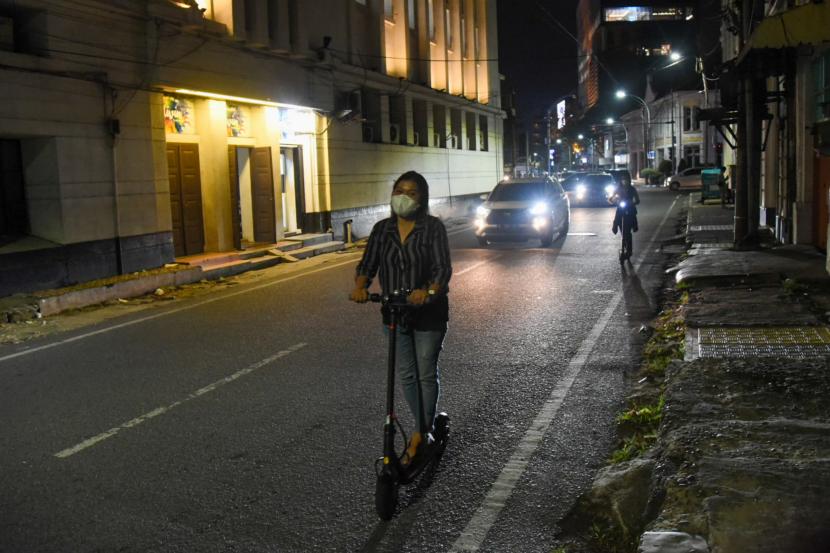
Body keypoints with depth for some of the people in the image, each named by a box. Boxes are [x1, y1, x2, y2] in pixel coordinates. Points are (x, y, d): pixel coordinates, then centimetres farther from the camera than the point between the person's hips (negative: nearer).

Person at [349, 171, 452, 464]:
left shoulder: (433, 228, -10)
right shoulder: (382, 229, 3)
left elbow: (443, 268, -19)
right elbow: (368, 264, -2)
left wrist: (428, 291, -38)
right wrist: (360, 286, -24)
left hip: (428, 313, -4)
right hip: (394, 312, 4)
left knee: (426, 374, 2)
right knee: (407, 374, 12)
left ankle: (421, 432, 18)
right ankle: (424, 429, 28)